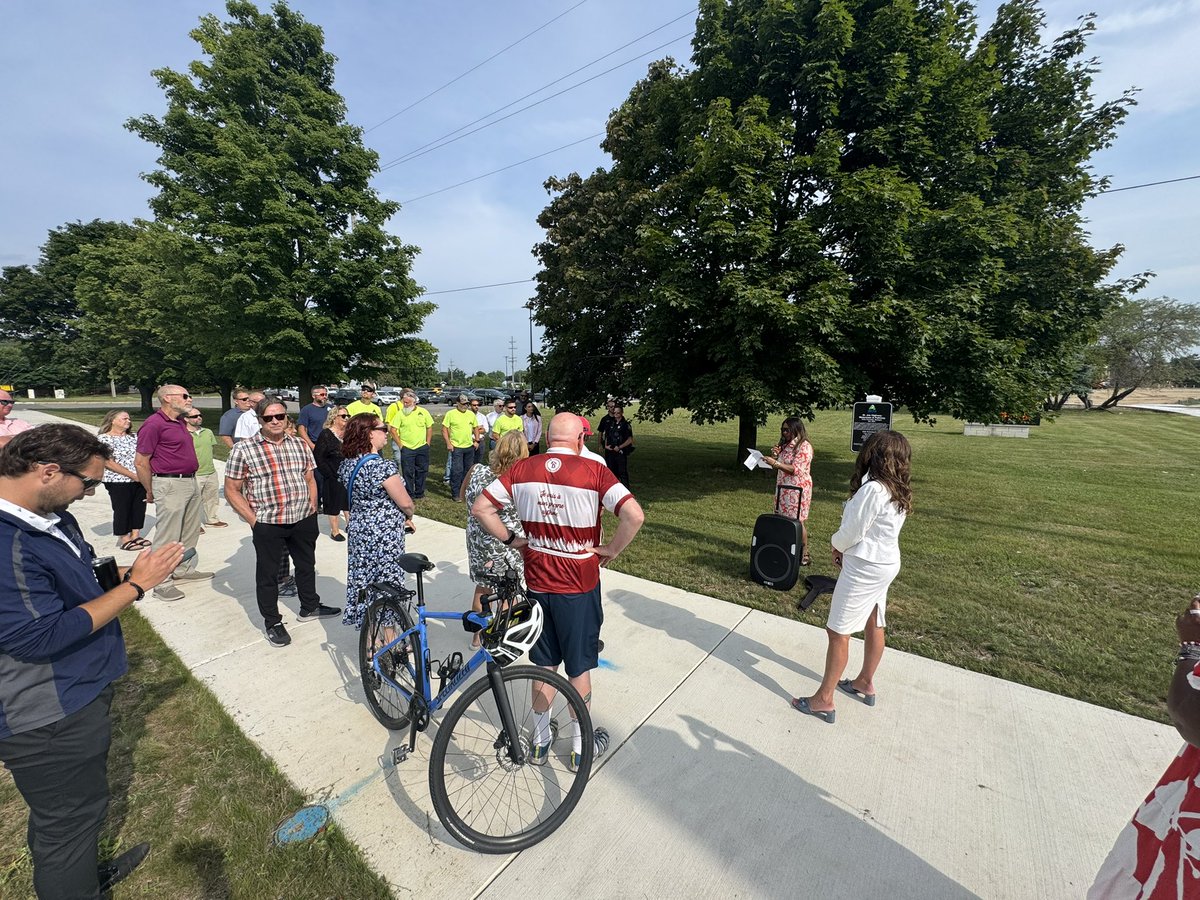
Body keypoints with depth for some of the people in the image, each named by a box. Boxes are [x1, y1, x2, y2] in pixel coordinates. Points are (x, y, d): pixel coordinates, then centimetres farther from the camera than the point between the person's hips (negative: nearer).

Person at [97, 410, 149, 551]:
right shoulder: (104, 438, -8)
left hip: (139, 480, 6)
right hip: (119, 482, -5)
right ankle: (124, 539, 14)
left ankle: (135, 535, 22)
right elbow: (108, 463, -13)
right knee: (122, 510, 4)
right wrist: (132, 475, -16)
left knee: (139, 507, 10)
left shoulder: (134, 437, 10)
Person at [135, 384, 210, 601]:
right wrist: (151, 492, -5)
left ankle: (185, 569, 33)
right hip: (170, 485, -9)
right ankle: (161, 583, 10)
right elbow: (140, 462, -12)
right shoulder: (154, 424, -15)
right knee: (167, 537, 0)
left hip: (191, 482, 9)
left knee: (190, 532, 18)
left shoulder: (180, 421, 11)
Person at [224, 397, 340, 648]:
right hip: (267, 524, -4)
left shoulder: (299, 445, 5)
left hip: (304, 520, 4)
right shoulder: (243, 449, -7)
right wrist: (253, 519, -9)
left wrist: (312, 508, 5)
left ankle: (309, 607, 40)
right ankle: (272, 622, 28)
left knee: (306, 564, 19)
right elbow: (232, 490, -4)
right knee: (267, 573, 11)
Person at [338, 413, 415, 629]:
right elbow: (405, 503, -18)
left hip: (358, 530, 8)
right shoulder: (383, 466, -24)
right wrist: (409, 514, 3)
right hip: (384, 535, -8)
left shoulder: (346, 464, 2)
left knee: (363, 580, 19)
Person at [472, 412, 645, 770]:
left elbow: (481, 507, -2)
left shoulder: (522, 469, -5)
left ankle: (540, 741, 38)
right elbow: (634, 515, -25)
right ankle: (580, 747, 34)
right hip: (579, 587, -3)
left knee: (544, 665, 21)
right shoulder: (593, 472, -16)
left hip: (537, 583, 3)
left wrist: (510, 539, 4)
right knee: (579, 668, 16)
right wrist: (612, 549, -11)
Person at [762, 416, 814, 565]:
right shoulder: (786, 445, 14)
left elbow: (796, 469, -19)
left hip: (797, 489, -8)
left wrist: (775, 463, -25)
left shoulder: (804, 446, -11)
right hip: (783, 488, 8)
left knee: (798, 521, -4)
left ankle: (804, 555, 5)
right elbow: (779, 467, 19)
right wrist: (775, 455, 0)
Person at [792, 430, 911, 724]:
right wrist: (846, 551, 3)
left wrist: (836, 545, 1)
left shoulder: (872, 489, -25)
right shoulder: (898, 491, 4)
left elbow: (851, 532, -19)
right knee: (874, 625, 21)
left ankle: (823, 700, 8)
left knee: (838, 631, -2)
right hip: (886, 563, 10)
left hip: (865, 567, -10)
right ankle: (865, 683, 40)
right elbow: (873, 529, 9)